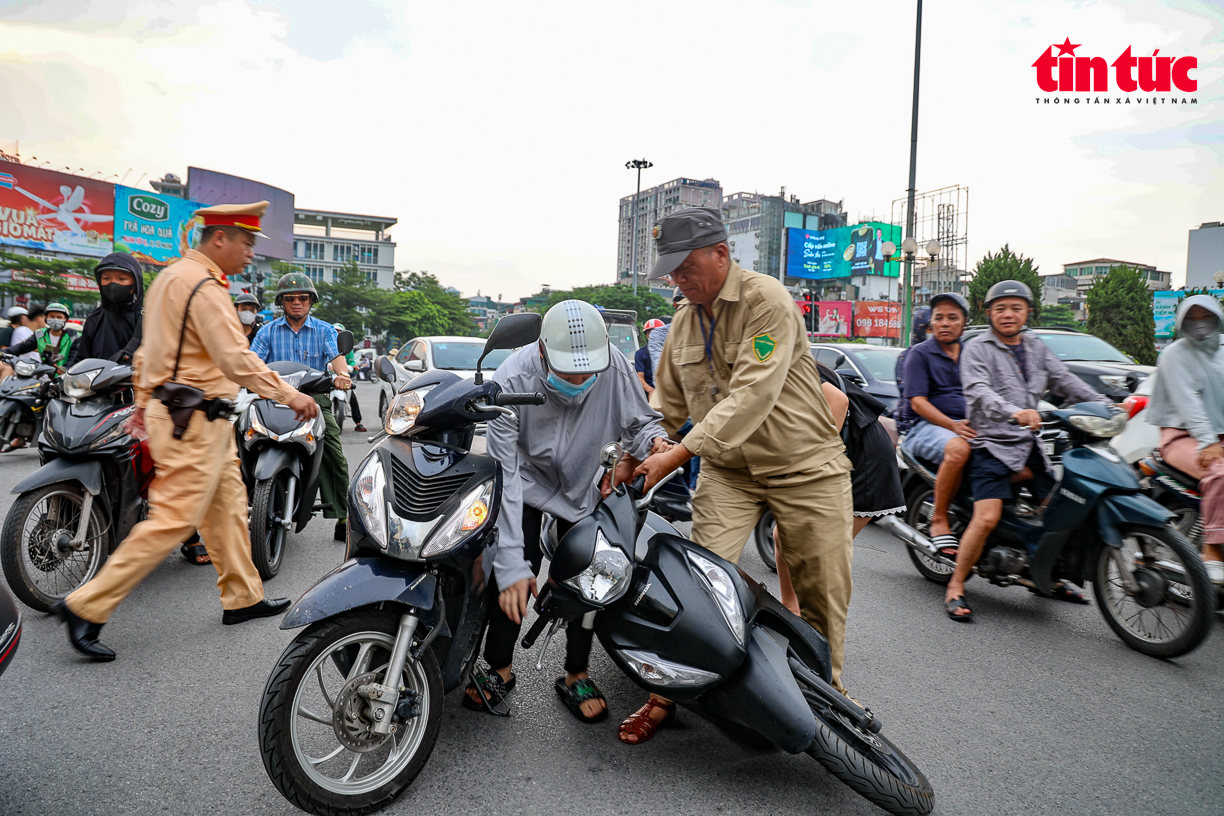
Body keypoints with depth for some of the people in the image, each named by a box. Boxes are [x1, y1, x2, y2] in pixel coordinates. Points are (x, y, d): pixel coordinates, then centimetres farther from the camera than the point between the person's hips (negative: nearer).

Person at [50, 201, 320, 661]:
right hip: (192, 420, -11)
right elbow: (236, 359, -24)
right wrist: (288, 395, -21)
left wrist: (143, 403, 25)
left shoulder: (172, 276, 17)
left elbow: (147, 349, 21)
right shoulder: (203, 286, -16)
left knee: (228, 506, 14)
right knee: (173, 520, -6)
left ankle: (243, 598, 23)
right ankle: (86, 607, 3)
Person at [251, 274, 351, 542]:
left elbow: (336, 356, -8)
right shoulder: (268, 331, 13)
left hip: (316, 399, -1)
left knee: (335, 456, -12)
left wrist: (342, 374, -31)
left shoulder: (324, 330, 10)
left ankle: (342, 519, -6)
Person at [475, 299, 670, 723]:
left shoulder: (613, 365, -28)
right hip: (526, 481, -2)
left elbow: (639, 420, -11)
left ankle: (576, 675, 24)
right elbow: (504, 476, -33)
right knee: (511, 575, -12)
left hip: (582, 486, 2)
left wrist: (653, 440, -38)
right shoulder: (513, 381, -33)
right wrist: (511, 565, -36)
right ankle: (499, 668, 15)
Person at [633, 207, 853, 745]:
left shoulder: (767, 301, -16)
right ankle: (667, 692, 6)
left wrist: (676, 456, -27)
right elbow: (666, 403, 13)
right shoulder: (684, 322, 8)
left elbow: (751, 397, -25)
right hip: (727, 470, 4)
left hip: (804, 464, -4)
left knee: (823, 594, 6)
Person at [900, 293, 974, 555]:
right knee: (958, 448, -38)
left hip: (970, 425, 5)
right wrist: (952, 425, -20)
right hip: (928, 426, -5)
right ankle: (939, 519, -22)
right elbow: (918, 402, -6)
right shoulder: (920, 353, 5)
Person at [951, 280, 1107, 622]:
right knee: (987, 518, -19)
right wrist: (1013, 412, -38)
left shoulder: (1037, 348, 18)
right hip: (991, 444, -7)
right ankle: (955, 587, -7)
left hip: (1029, 444, 7)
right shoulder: (977, 349, -5)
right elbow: (979, 391, -20)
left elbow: (1066, 382, 15)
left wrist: (1105, 406, 0)